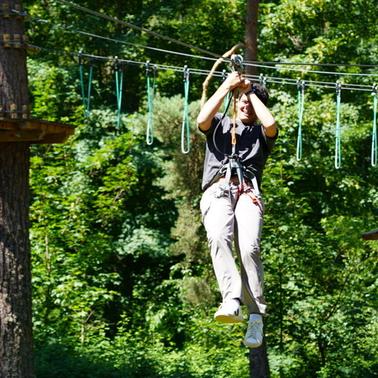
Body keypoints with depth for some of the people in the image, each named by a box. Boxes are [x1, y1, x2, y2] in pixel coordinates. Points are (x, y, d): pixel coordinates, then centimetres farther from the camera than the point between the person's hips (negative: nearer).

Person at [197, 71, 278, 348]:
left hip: (248, 192, 0)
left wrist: (250, 90, 14)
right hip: (217, 190, 0)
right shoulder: (220, 123, 31)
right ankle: (232, 301, -47)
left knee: (249, 247, -27)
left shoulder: (260, 134, 29)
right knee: (218, 236, -33)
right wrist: (227, 87, 10)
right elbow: (202, 119, 7)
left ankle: (256, 315, -31)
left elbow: (271, 124, 4)